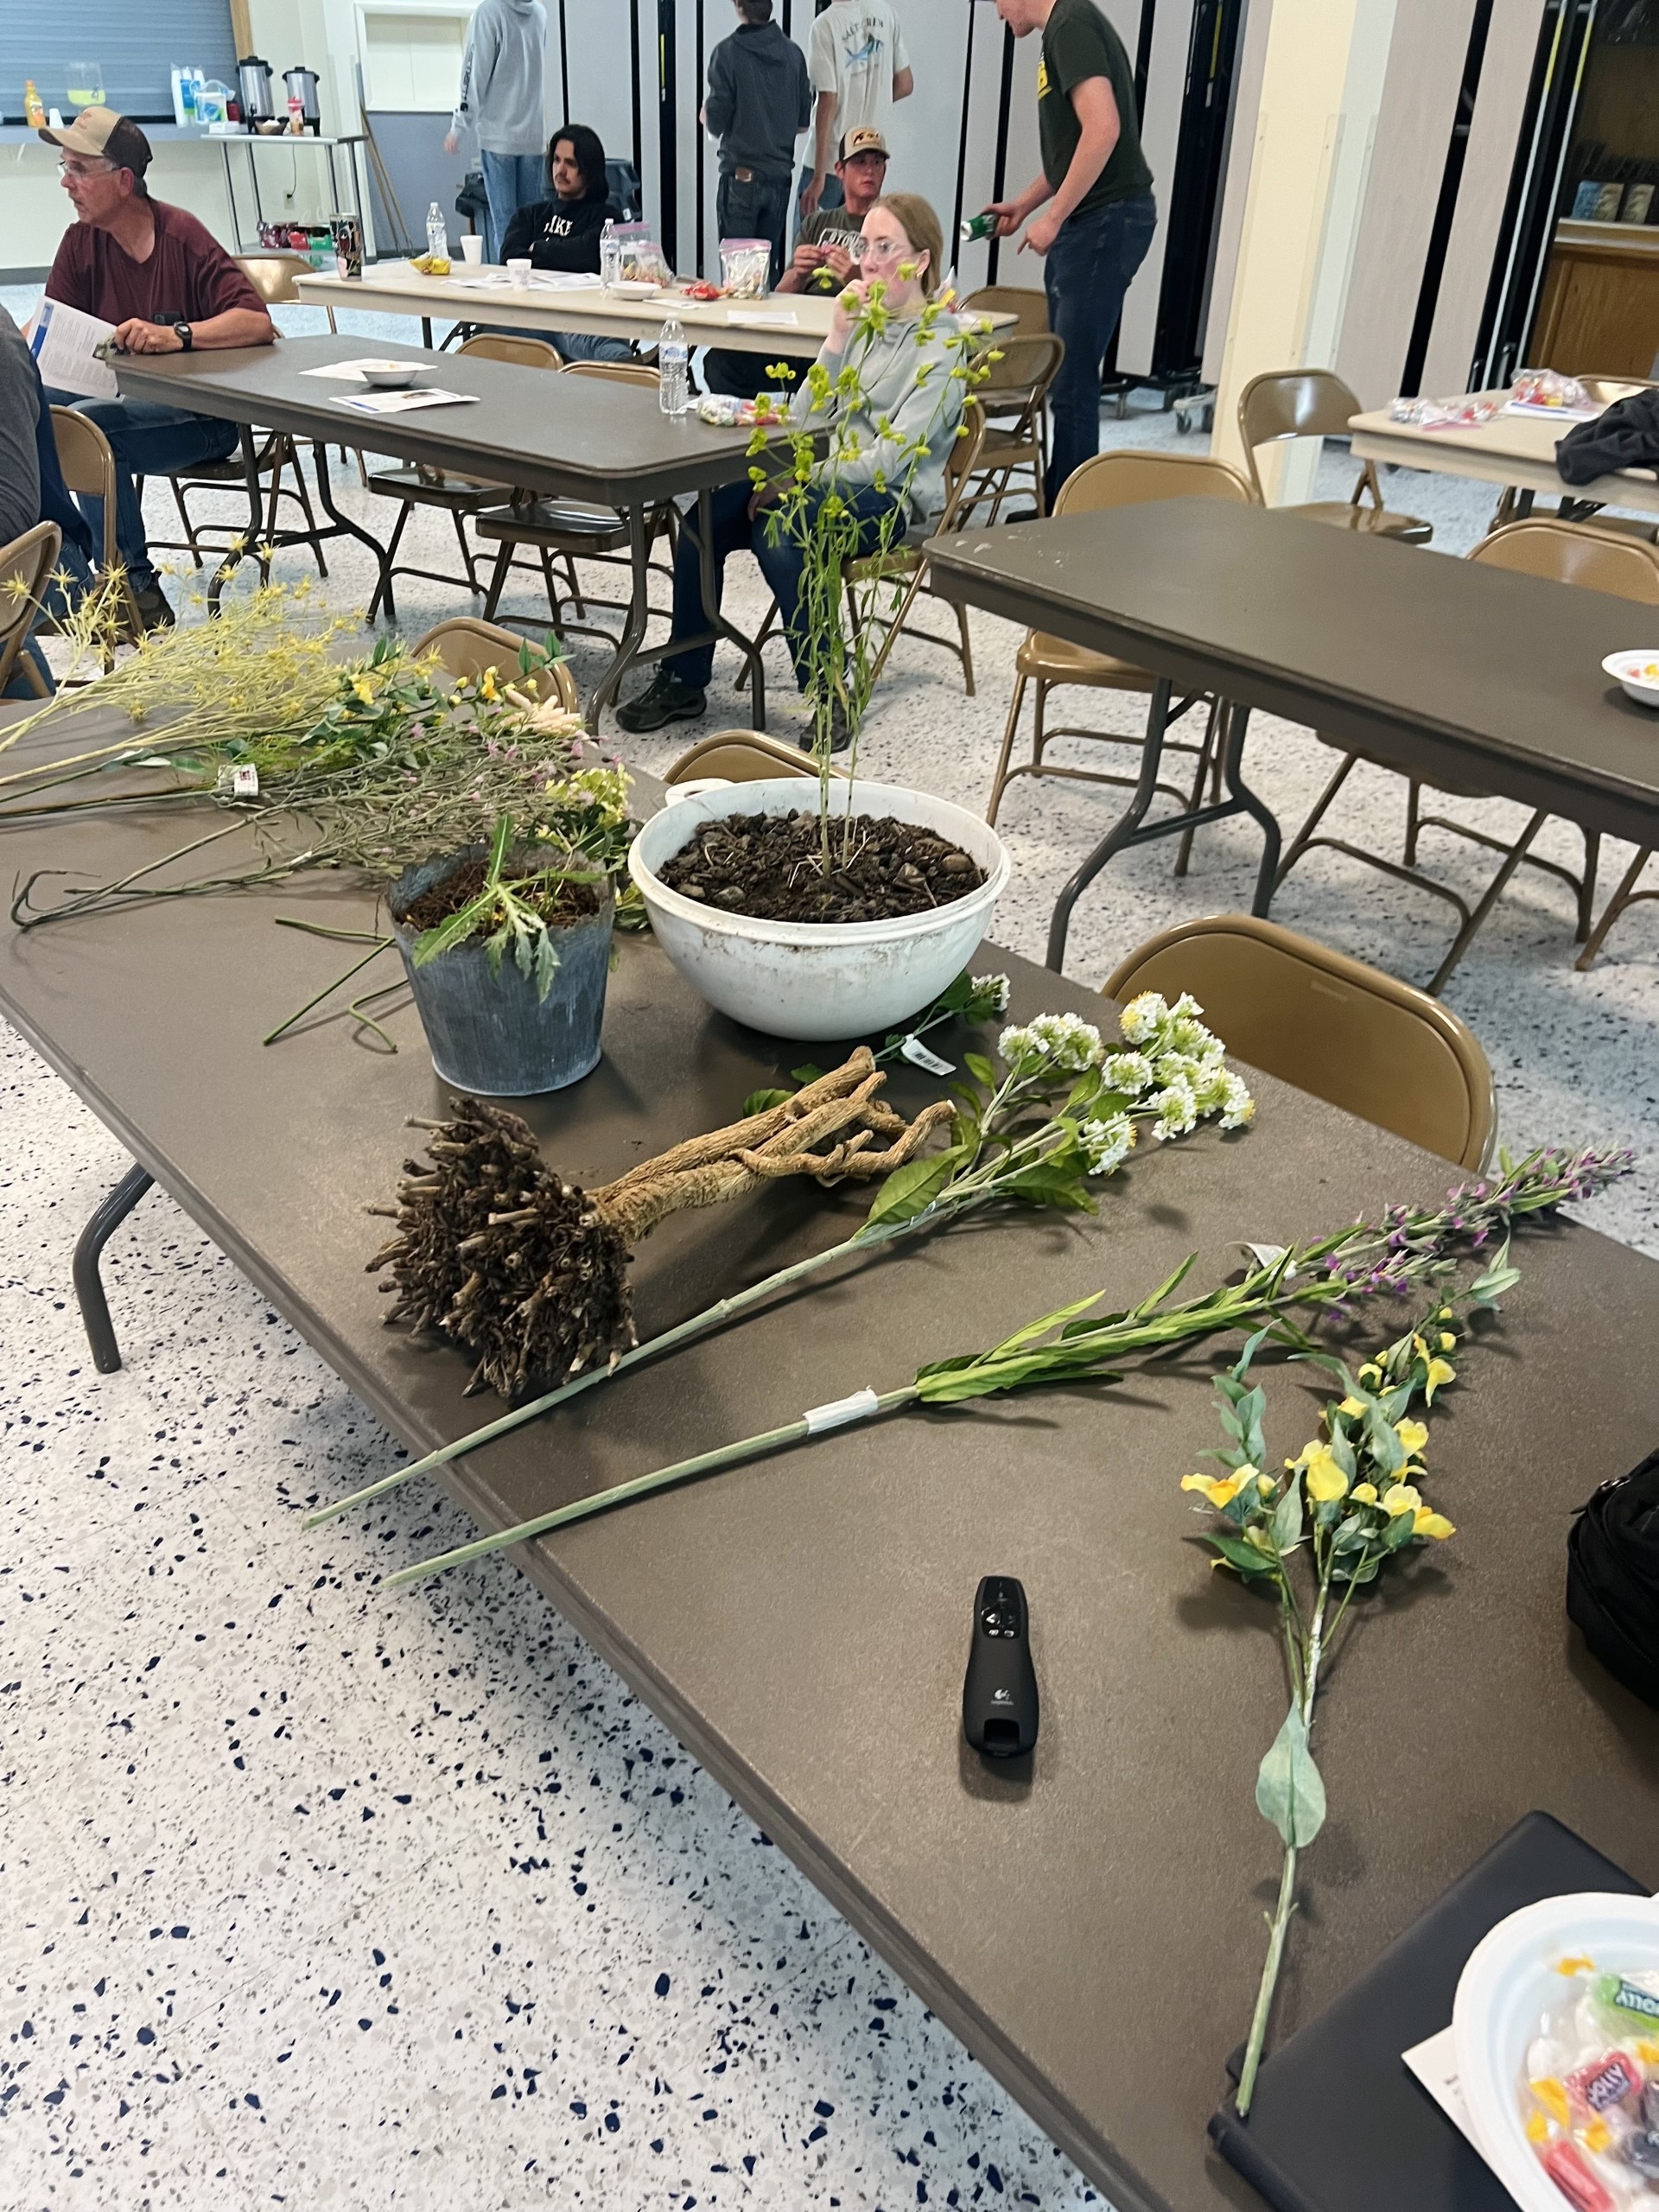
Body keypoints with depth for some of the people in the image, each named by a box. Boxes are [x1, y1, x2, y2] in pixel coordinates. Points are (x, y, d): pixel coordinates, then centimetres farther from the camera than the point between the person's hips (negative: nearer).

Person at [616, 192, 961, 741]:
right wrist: (837, 339, -6)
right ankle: (683, 681, -3)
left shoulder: (941, 345, -7)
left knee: (777, 532, -34)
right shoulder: (863, 322, 13)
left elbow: (890, 459, -17)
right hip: (829, 480, 7)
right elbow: (806, 422, 5)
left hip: (889, 500, -7)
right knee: (702, 522, -14)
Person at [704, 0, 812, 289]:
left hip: (741, 176, -4)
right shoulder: (793, 53, 3)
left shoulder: (728, 52, -9)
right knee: (769, 267, 11)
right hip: (780, 176, 4)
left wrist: (707, 115, 13)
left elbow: (716, 122, -10)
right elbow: (803, 121, 8)